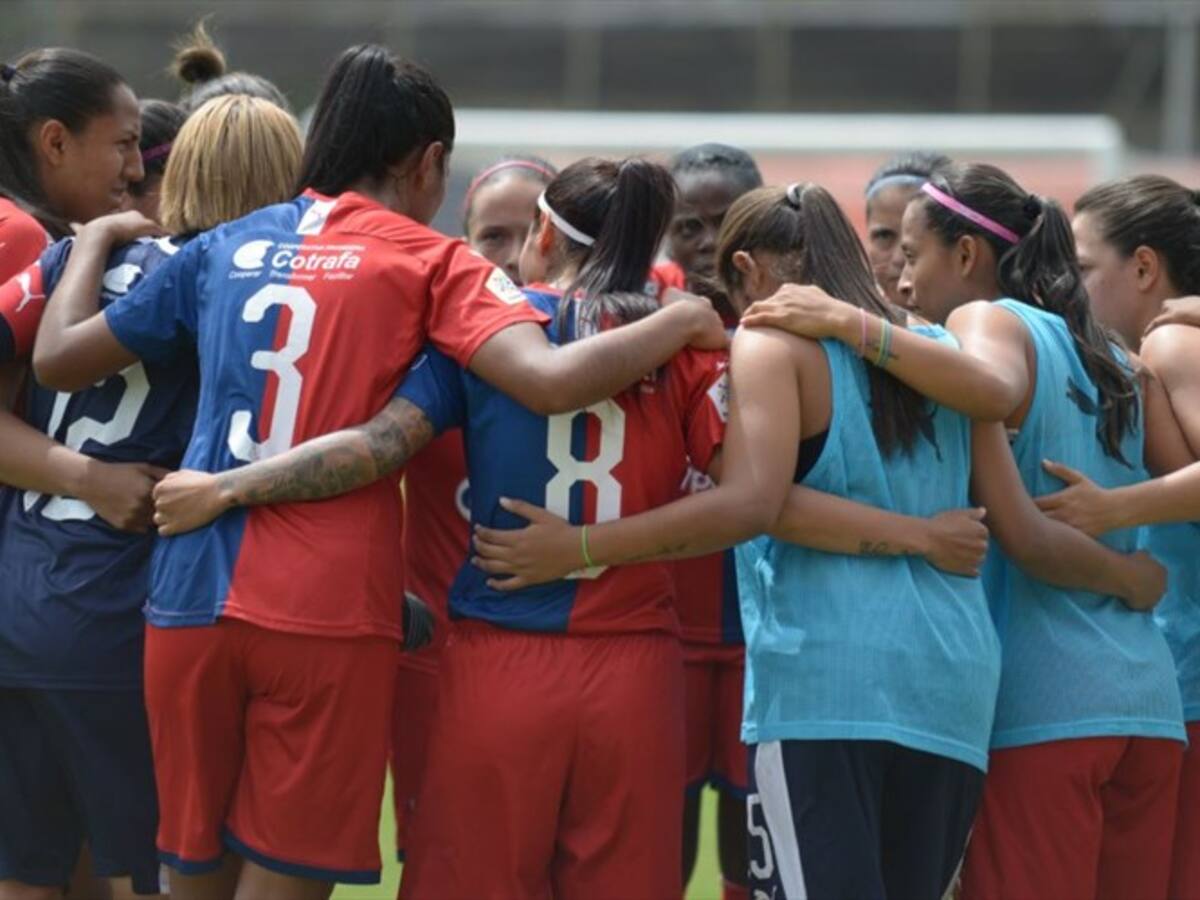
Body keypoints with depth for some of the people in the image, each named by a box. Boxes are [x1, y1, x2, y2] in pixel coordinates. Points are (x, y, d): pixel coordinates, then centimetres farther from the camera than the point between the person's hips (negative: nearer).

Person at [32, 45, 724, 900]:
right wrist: (683, 320, 2)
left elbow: (57, 358, 18)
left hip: (192, 596, 4)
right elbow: (552, 381, -14)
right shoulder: (432, 264, 1)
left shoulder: (227, 248, 13)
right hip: (330, 613, -4)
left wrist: (92, 245, 37)